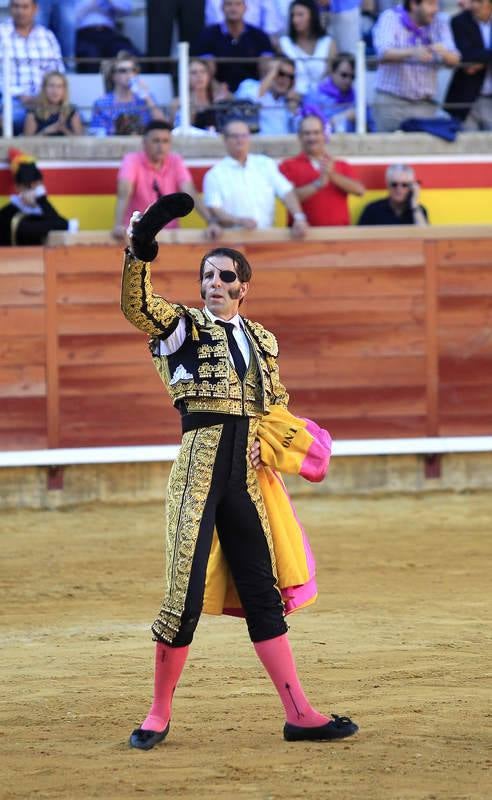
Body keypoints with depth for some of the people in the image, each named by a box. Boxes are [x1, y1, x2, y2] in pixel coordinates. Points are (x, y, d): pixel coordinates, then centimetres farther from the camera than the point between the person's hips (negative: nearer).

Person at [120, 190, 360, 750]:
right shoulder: (184, 327, 1)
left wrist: (268, 447, 5)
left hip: (245, 473, 5)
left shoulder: (262, 341, 16)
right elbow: (136, 305, -18)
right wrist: (140, 247, -33)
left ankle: (299, 714, 8)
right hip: (198, 464, -5)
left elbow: (276, 407, 25)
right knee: (185, 589, -9)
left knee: (262, 590, 7)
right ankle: (159, 715, 2)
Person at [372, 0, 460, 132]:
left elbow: (454, 60, -3)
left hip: (425, 104, 2)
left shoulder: (440, 23, 5)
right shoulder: (390, 18, -4)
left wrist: (444, 53, -27)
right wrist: (413, 52, -38)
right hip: (392, 101, -2)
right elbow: (383, 53, -20)